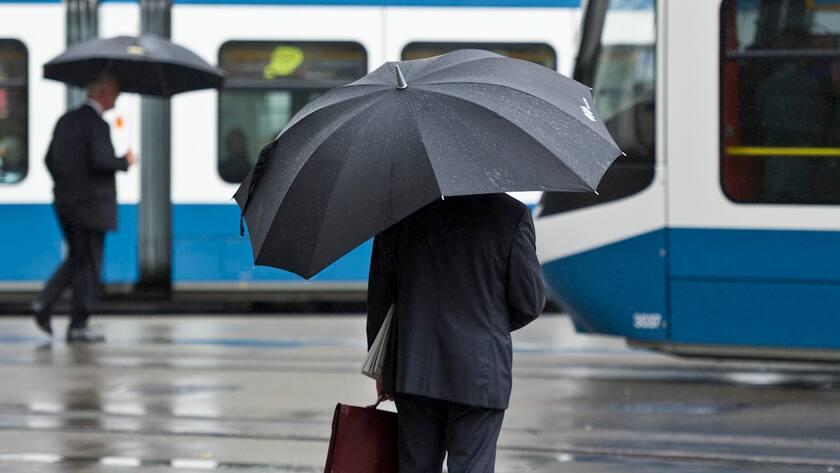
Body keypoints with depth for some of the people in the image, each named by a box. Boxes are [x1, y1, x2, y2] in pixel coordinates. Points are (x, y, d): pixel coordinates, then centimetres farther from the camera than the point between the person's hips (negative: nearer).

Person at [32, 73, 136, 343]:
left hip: (65, 202, 8)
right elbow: (100, 160, -24)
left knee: (76, 259, 20)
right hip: (92, 205, -8)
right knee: (88, 266, 1)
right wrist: (125, 162, -6)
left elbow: (51, 159, 12)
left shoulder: (66, 120, 10)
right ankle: (78, 327, 3)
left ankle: (44, 303, 4)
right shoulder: (97, 124, -14)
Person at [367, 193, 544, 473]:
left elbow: (379, 296, 5)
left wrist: (381, 366, 16)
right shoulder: (512, 215, -8)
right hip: (479, 375, -3)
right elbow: (530, 303, -3)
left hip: (411, 372, 3)